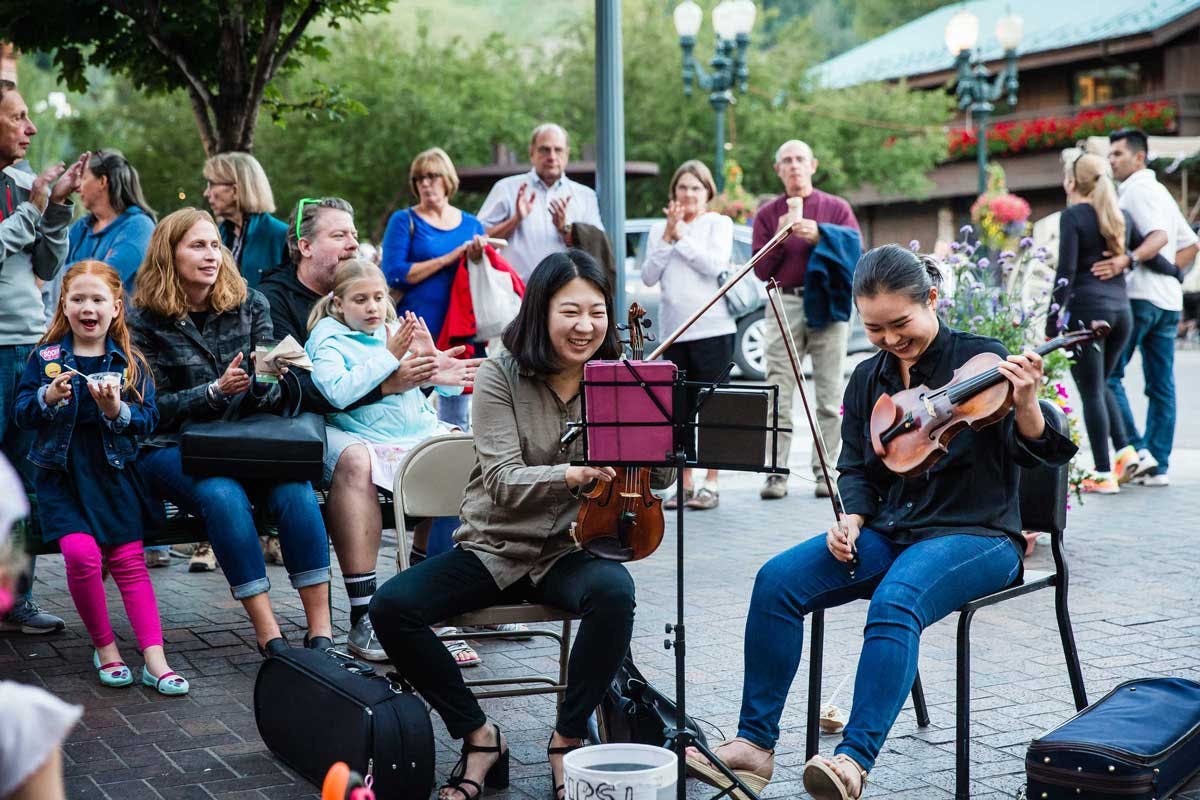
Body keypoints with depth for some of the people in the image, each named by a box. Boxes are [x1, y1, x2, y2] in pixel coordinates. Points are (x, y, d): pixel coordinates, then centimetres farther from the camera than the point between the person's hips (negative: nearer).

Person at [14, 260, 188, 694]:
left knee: (129, 561, -6)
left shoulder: (130, 363, 5)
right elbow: (22, 414, 0)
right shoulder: (46, 357, 4)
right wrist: (48, 397, -20)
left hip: (114, 474, 1)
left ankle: (154, 659, -8)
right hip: (62, 475, -1)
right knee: (81, 553, -21)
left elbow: (148, 419, -1)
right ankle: (104, 647, -3)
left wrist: (118, 410, -21)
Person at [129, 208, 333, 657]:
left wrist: (265, 382, -19)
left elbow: (269, 398, 6)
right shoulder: (145, 321, 0)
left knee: (294, 489, -28)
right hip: (173, 448, -3)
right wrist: (217, 391, -19)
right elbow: (155, 408, -4)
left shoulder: (249, 305, 8)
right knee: (222, 495, -35)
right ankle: (268, 634, -32)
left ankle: (321, 631, -28)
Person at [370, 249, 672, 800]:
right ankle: (479, 736, -4)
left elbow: (659, 477, -4)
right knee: (391, 606, -22)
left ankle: (567, 739, -14)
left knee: (614, 591, -35)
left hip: (571, 550, 0)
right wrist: (573, 475, -37)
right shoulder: (501, 376, -6)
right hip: (494, 549, 0)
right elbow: (504, 484, -17)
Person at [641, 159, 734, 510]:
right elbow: (648, 276, 3)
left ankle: (711, 484, 3)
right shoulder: (659, 229, 13)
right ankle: (684, 485, 11)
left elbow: (715, 264, -12)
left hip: (713, 327, -4)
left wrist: (682, 235, -7)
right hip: (673, 331, 4)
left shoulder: (719, 223, 4)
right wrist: (668, 237, -5)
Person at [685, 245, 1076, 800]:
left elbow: (1034, 453, -11)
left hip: (976, 535, -5)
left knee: (895, 601, -37)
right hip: (888, 532, 6)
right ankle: (754, 744, -13)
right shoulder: (868, 379, 10)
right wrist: (852, 519, -4)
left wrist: (1026, 405, -33)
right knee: (778, 581, -18)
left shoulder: (981, 360, -5)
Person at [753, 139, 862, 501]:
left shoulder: (836, 208, 11)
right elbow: (761, 270, 8)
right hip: (784, 305, 0)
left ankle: (825, 471, 4)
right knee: (779, 396, -4)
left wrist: (820, 236, -11)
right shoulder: (768, 214, 13)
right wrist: (779, 238, -7)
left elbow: (856, 254, 2)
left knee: (829, 396, 0)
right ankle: (776, 473, -3)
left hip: (828, 305, 0)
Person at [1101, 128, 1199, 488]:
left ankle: (1135, 449, -15)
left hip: (1139, 296, -9)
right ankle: (1158, 466, 7)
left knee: (1107, 374, -6)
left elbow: (1159, 236, -23)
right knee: (1161, 386, 6)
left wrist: (1129, 260, -37)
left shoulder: (1137, 189, -7)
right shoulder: (1160, 192, 22)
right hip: (1169, 299, 9)